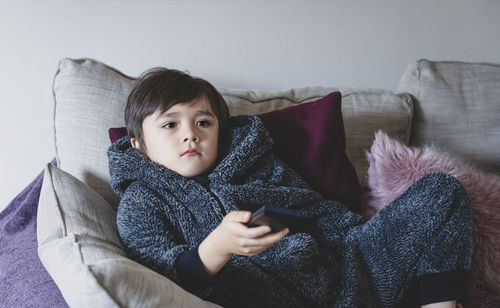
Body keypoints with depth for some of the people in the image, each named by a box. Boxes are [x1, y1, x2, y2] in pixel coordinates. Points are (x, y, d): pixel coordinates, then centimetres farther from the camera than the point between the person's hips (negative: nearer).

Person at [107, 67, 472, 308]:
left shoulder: (257, 165, 21)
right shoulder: (142, 203, 8)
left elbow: (322, 213, 20)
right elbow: (159, 273, -10)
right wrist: (218, 246, -33)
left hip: (344, 275, 6)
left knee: (441, 189, 4)